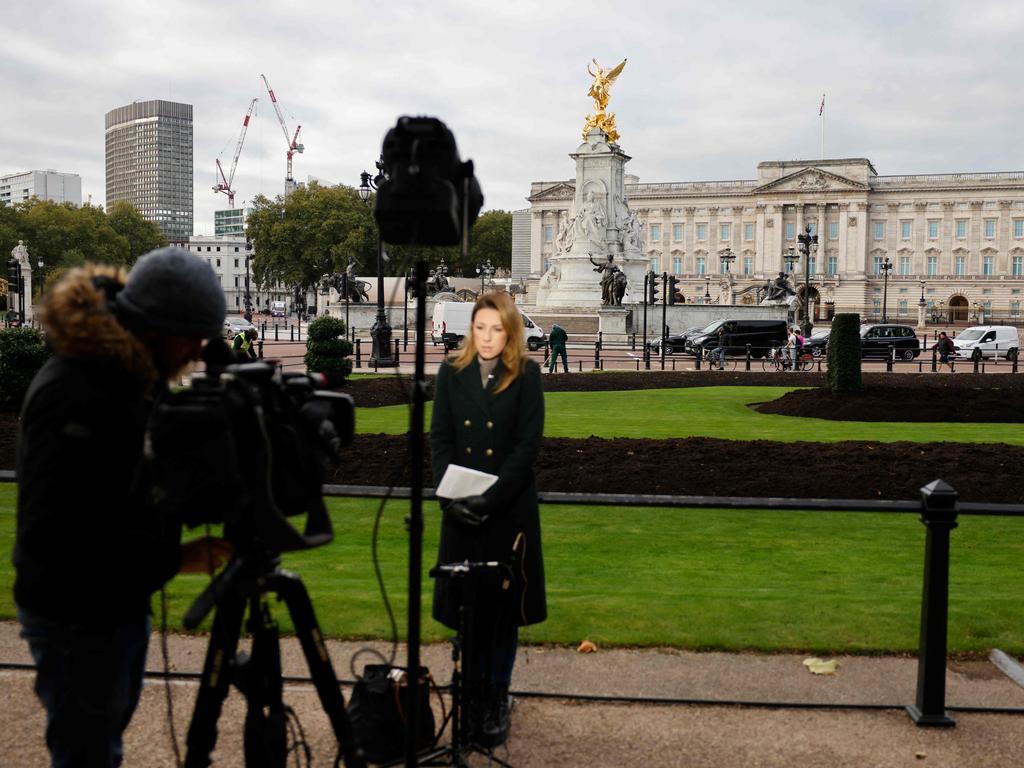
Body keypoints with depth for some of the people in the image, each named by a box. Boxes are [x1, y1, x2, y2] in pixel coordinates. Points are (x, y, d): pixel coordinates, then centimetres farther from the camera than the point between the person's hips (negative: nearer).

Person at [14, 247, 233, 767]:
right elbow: (53, 537, -31)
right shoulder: (73, 397, -28)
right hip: (77, 620, -9)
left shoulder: (135, 375, 0)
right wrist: (178, 559, -30)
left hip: (122, 602, 9)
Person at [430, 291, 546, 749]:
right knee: (467, 604, 8)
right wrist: (450, 497, -11)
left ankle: (497, 702, 17)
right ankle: (472, 698, 22)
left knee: (503, 605, 5)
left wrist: (491, 499, -16)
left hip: (510, 508, -2)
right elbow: (439, 440, 2)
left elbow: (528, 443, -8)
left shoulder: (526, 375, -3)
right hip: (461, 510, 2)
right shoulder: (451, 374, 5)